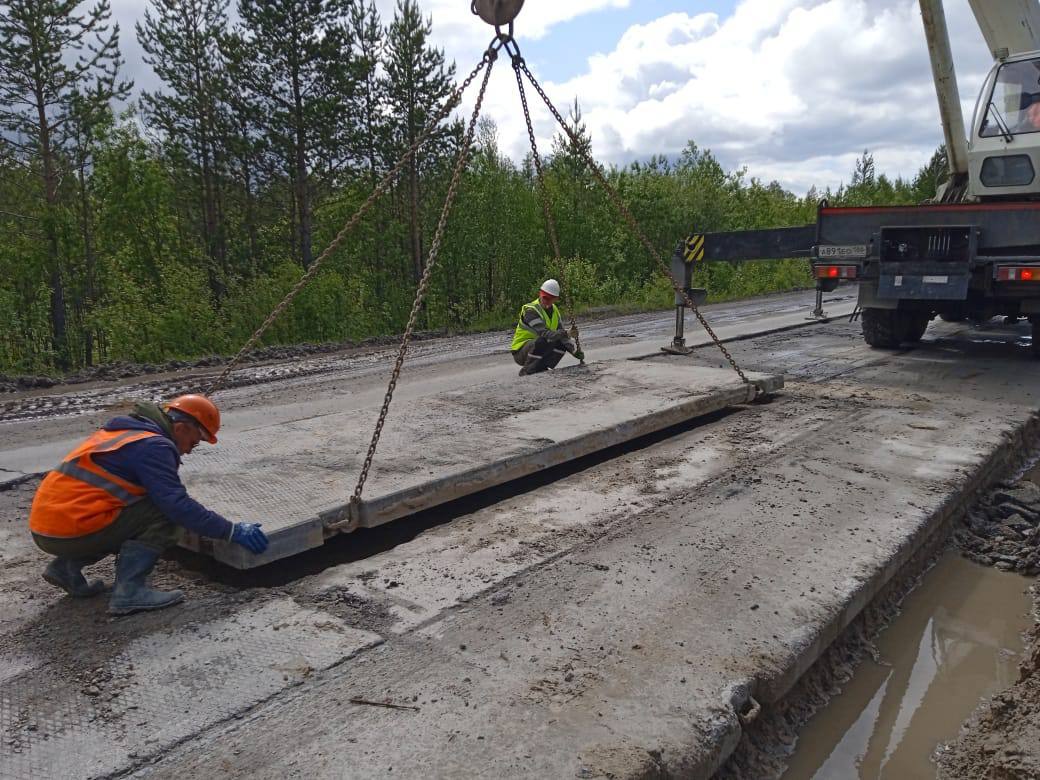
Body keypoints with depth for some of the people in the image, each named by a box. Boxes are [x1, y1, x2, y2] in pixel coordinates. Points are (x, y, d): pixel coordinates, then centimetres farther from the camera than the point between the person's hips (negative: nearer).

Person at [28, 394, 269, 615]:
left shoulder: (126, 431, 16)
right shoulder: (153, 445, -13)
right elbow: (177, 504, -21)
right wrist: (232, 531, -15)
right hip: (70, 532, -9)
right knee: (164, 515, -8)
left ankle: (66, 567, 16)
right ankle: (129, 591, -14)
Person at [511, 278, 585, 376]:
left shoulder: (555, 312, 6)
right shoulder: (530, 310, -19)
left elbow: (562, 335, 5)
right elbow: (542, 332, -32)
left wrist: (575, 351, -7)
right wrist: (556, 334, -47)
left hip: (540, 352, 7)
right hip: (520, 352, -7)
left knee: (562, 344, -9)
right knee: (543, 341, -33)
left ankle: (541, 369, -5)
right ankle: (526, 371, -20)